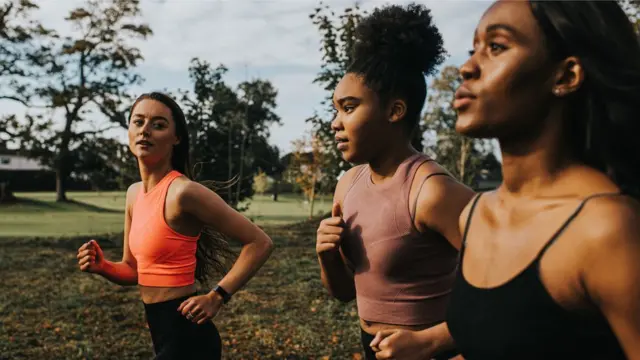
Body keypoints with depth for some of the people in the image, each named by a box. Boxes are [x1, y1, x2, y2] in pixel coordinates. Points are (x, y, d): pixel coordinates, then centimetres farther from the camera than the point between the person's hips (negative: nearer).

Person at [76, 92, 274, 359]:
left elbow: (259, 243, -17)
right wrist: (101, 266, -6)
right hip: (163, 332, 8)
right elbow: (135, 270, 13)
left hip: (185, 335, -8)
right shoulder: (134, 193, 5)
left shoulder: (183, 191, -20)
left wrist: (217, 297, -17)